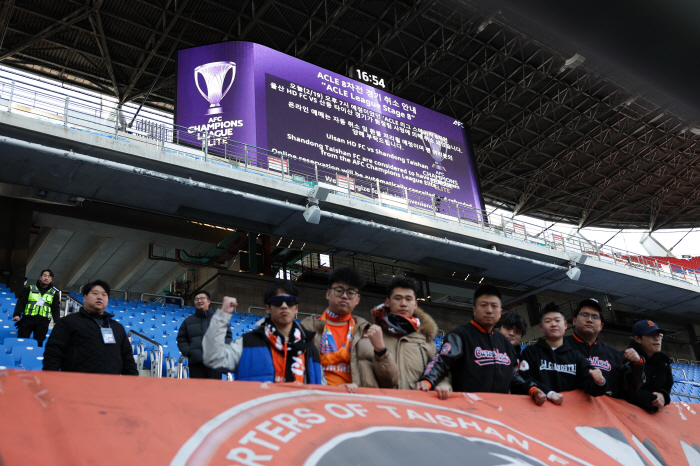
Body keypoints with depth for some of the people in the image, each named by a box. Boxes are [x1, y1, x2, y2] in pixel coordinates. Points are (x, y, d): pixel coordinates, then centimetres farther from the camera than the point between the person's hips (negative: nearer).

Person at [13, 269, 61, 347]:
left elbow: (56, 309, 9)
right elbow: (21, 302, 4)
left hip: (43, 322, 1)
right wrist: (17, 314, -12)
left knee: (39, 343, 0)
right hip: (27, 319, 0)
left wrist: (56, 321, -6)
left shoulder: (54, 293, 12)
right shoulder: (30, 289, 10)